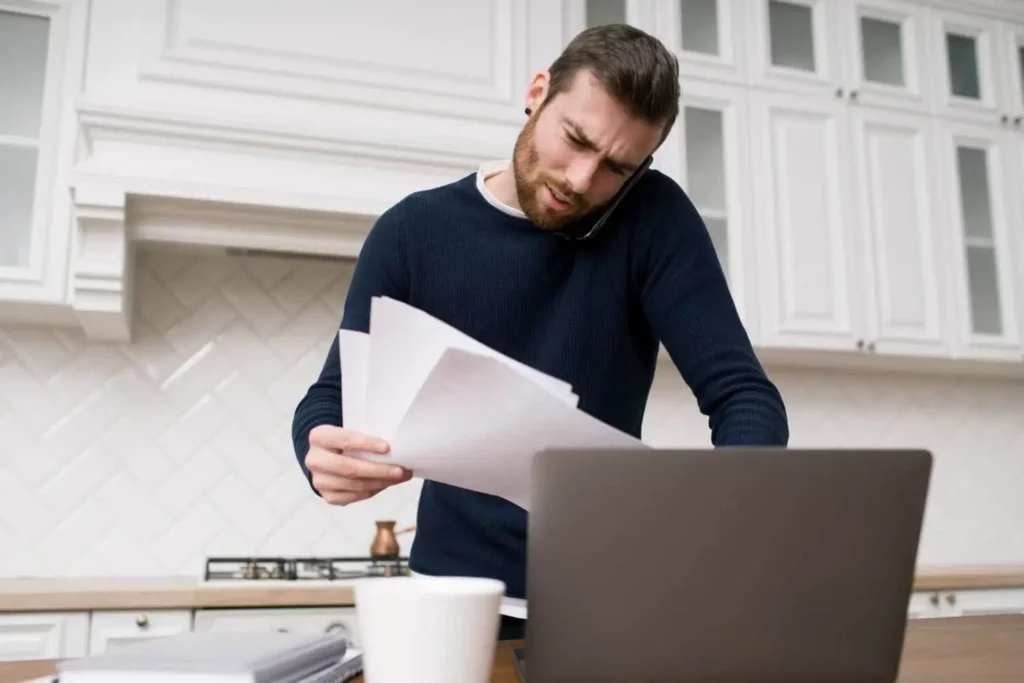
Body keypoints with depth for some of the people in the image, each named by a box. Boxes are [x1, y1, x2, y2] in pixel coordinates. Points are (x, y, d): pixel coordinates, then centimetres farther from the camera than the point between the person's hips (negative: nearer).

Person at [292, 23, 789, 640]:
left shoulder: (652, 218, -5)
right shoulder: (412, 232, -2)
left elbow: (743, 393, -9)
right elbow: (330, 399, -1)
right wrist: (323, 453, -24)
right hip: (454, 585, 0)